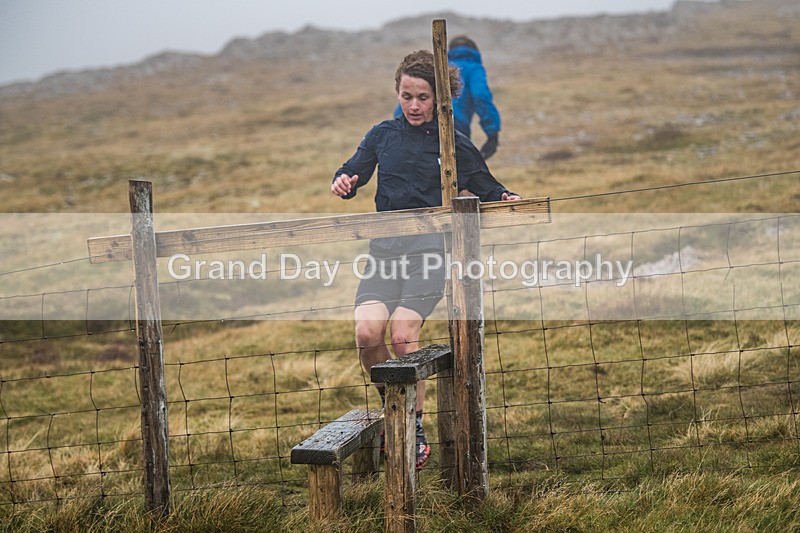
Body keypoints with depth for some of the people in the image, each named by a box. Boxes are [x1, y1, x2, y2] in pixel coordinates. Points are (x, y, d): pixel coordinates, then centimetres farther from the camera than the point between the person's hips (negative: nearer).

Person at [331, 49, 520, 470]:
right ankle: (391, 401, 11)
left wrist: (506, 199, -10)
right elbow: (352, 173, 14)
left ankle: (415, 431, -7)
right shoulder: (382, 135, 12)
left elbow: (485, 187, 12)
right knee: (367, 331, -19)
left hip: (431, 250, -3)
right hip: (385, 249, 3)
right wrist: (343, 183, -10)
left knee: (403, 332, -22)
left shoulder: (454, 143, 5)